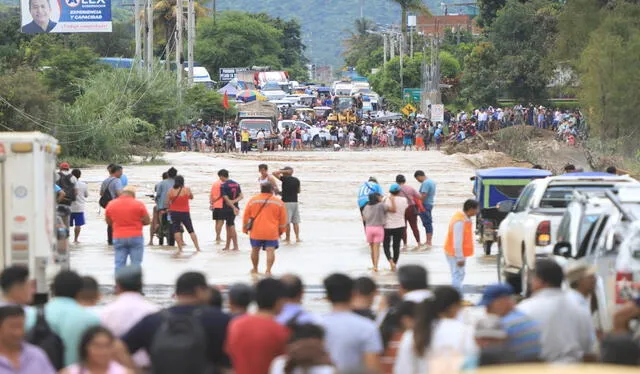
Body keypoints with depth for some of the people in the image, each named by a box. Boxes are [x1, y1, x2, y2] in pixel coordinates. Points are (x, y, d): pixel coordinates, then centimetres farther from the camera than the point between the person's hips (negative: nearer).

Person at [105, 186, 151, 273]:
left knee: (119, 265, 4)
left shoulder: (111, 204, 2)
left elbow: (108, 221, 12)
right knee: (136, 264, 2)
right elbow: (147, 221, -2)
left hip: (118, 238, 2)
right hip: (136, 237, -2)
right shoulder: (138, 204, -7)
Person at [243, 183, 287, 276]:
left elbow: (246, 216, 6)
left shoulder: (253, 200, 3)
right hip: (272, 232, -1)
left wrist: (245, 229, 17)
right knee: (270, 251, -3)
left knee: (255, 250, 17)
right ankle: (268, 270, -16)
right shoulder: (279, 202, 2)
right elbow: (283, 219, 7)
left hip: (256, 231, 1)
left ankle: (255, 269, 30)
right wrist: (281, 230, 19)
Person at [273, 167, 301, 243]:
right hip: (295, 202, 5)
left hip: (286, 202, -5)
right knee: (295, 222, 9)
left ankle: (288, 238, 1)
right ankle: (297, 237, 6)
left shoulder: (285, 179, -10)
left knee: (287, 222, -1)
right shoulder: (296, 180, 7)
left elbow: (275, 173, -9)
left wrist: (284, 171, -1)